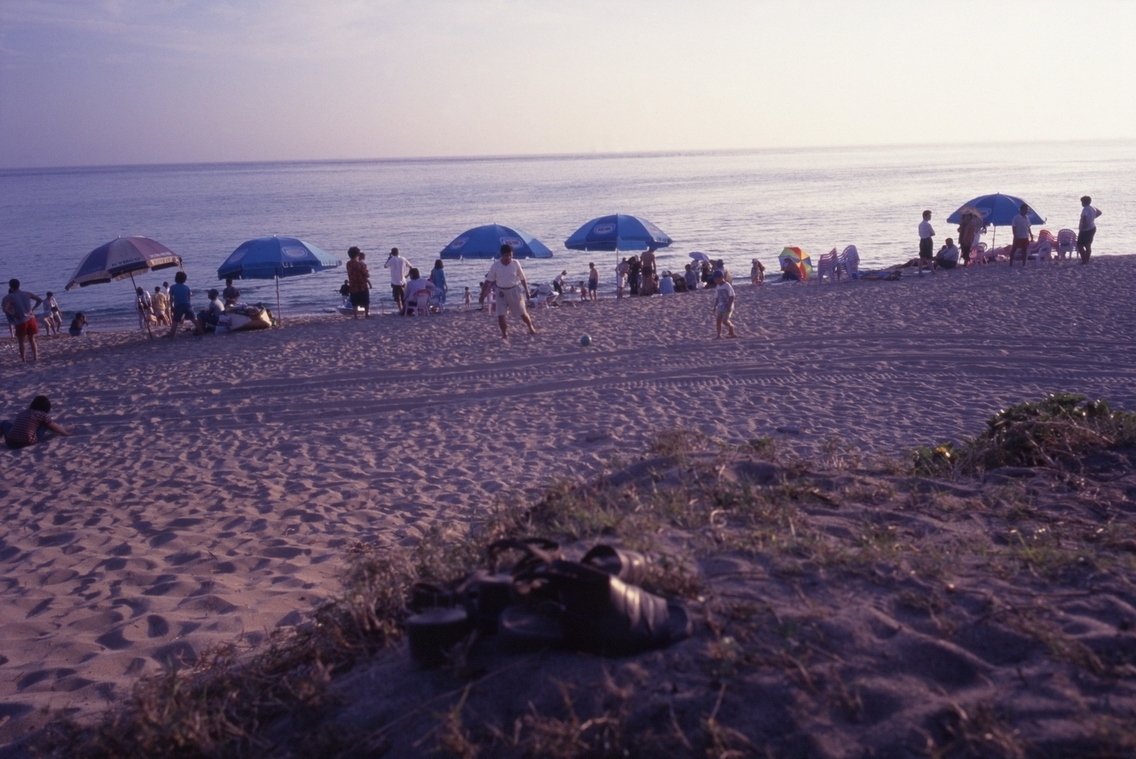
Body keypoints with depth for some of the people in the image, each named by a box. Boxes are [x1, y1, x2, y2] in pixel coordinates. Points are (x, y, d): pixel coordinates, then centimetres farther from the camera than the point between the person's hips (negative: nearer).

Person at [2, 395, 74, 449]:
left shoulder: (22, 412, 23)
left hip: (10, 443, 3)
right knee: (47, 423, 16)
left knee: (4, 423, 33)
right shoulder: (42, 415, 6)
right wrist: (68, 430, 40)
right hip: (28, 442, -3)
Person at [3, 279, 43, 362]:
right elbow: (40, 300, 8)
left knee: (21, 342, 8)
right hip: (30, 319, 4)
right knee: (32, 340, 16)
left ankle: (24, 360, 7)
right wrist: (33, 309, 7)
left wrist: (14, 314, -10)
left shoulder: (9, 297, -11)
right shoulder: (27, 294, 3)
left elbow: (5, 309, -25)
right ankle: (35, 357, 14)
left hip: (20, 322, -4)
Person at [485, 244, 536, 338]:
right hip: (501, 292, 0)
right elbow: (489, 280, -5)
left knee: (523, 313, 10)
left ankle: (531, 328, 35)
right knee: (500, 315, -7)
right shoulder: (495, 265, -9)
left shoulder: (515, 263, -8)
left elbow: (522, 278, 3)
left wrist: (527, 290, 5)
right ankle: (505, 334, 11)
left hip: (514, 291, 0)